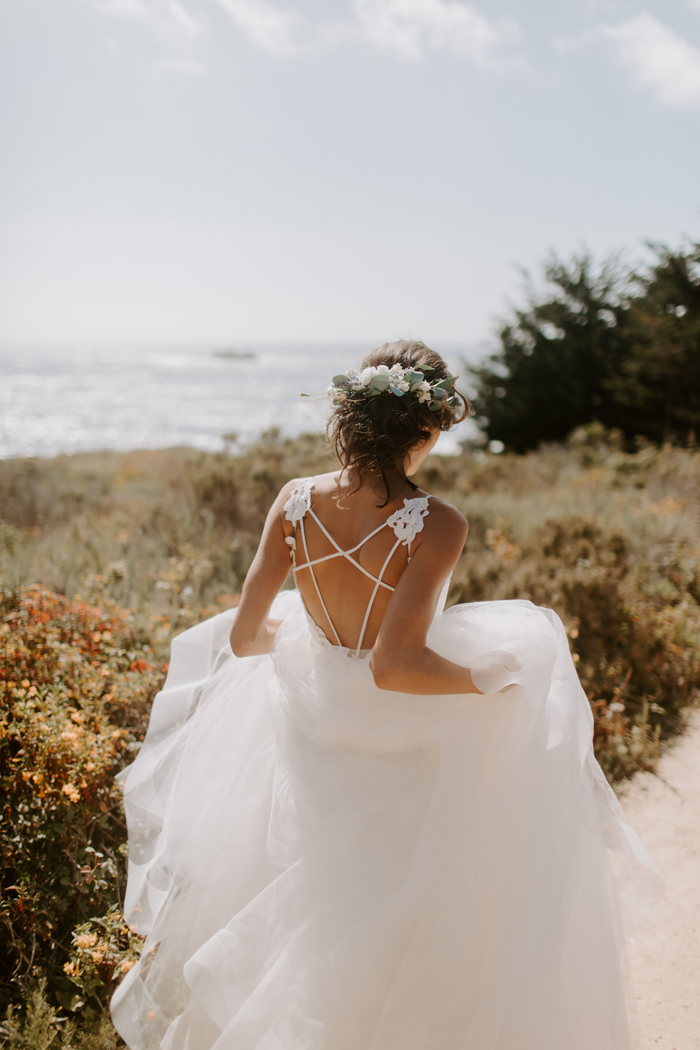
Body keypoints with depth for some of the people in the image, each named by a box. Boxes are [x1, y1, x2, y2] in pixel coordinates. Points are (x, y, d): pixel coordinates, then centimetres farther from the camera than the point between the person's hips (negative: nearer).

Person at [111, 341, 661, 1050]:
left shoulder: (295, 502, -13)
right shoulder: (435, 526, -27)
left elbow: (244, 636, -8)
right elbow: (395, 666, -32)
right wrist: (494, 678, -17)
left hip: (313, 732, 5)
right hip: (403, 749, -5)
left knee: (315, 912, 31)